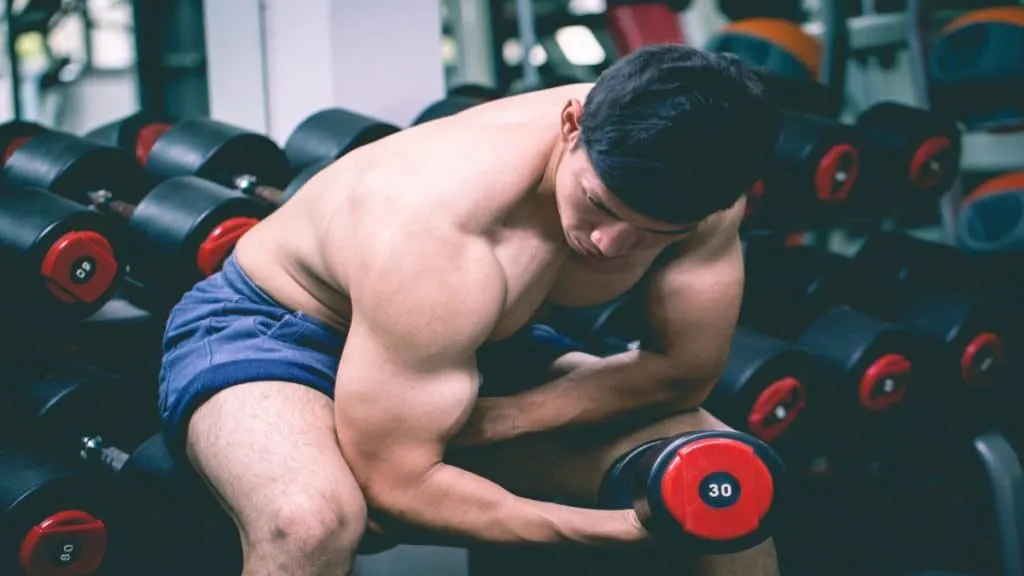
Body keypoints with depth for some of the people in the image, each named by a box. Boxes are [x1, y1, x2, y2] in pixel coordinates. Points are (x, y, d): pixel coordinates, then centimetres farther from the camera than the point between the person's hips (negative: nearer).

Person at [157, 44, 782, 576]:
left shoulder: (689, 174, -21)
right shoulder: (434, 226, -39)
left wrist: (495, 419, -23)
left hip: (476, 343, 6)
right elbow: (392, 480, -33)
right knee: (310, 520, -40)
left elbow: (685, 367, -11)